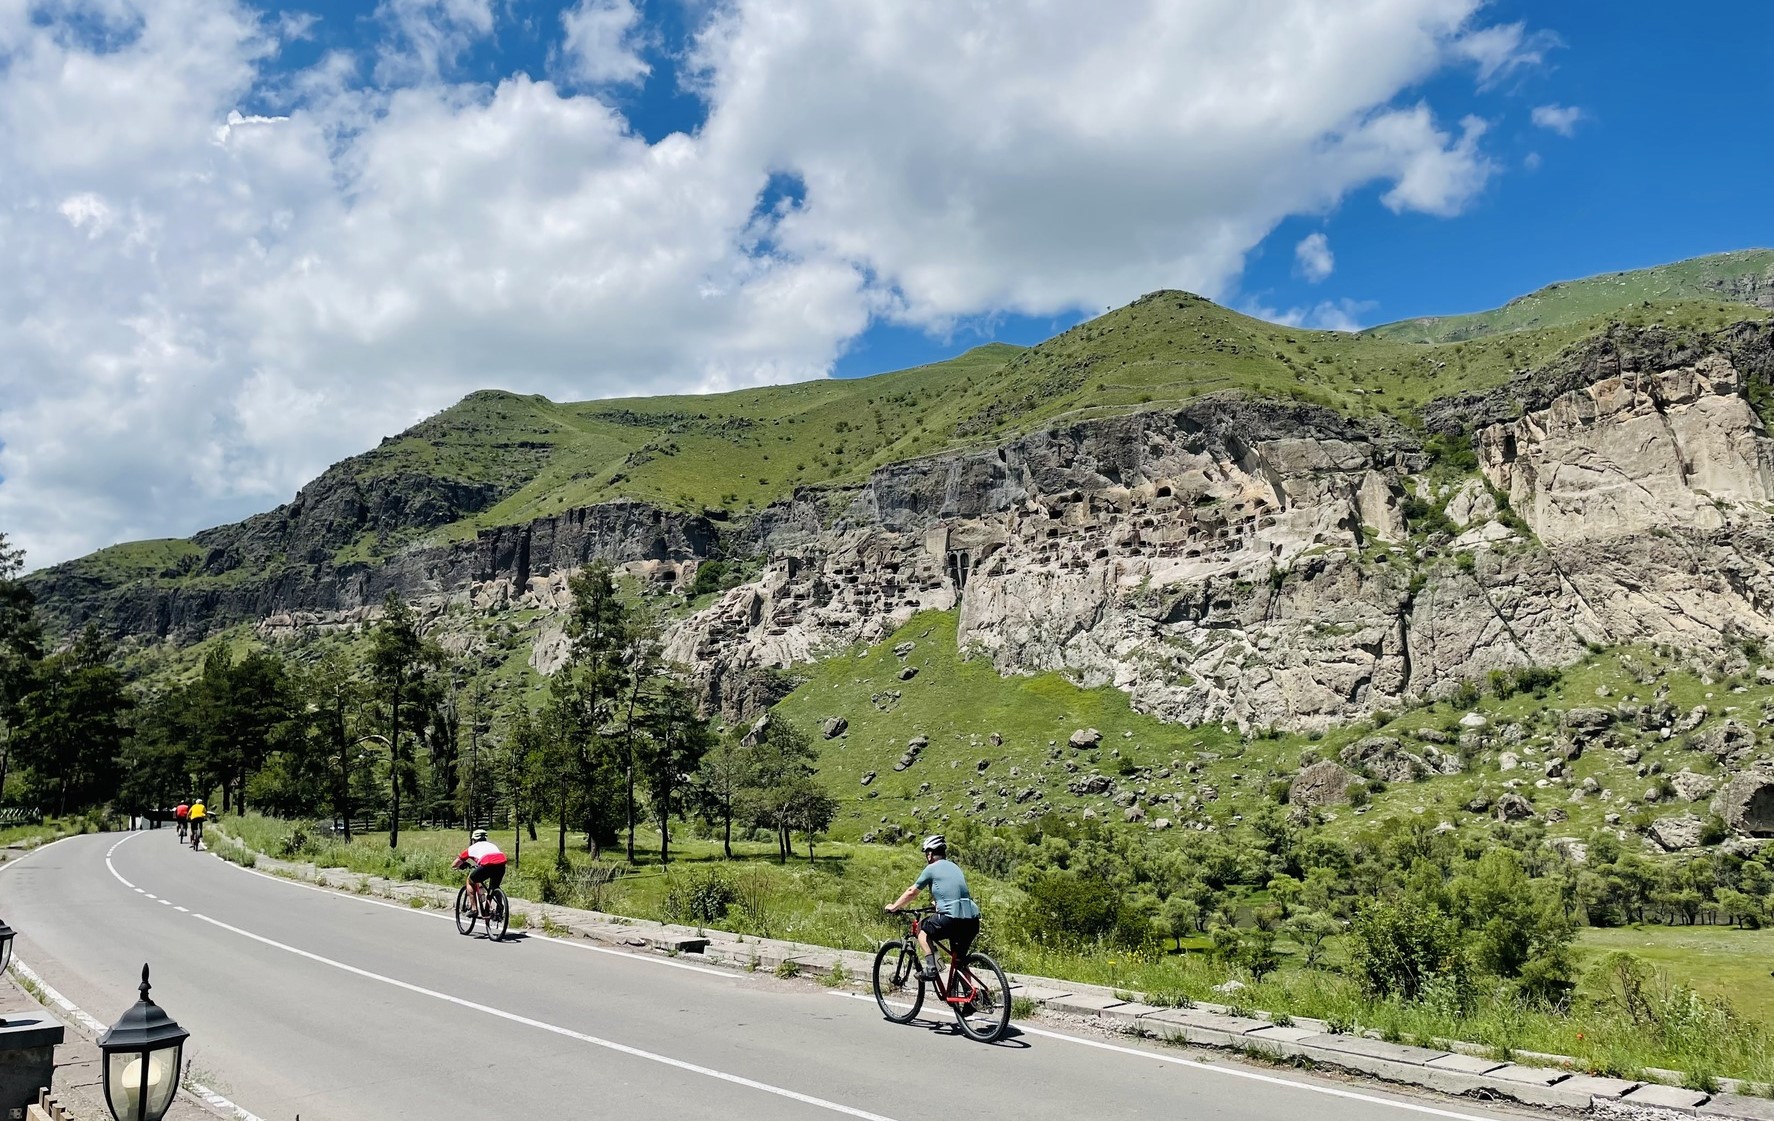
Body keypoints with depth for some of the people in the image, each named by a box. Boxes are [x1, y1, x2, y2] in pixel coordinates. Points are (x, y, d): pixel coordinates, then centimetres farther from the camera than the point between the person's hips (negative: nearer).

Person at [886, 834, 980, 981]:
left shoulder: (931, 869, 5)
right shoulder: (954, 867, 23)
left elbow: (912, 892, 11)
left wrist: (893, 907, 25)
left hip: (951, 918, -6)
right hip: (973, 920, 6)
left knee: (921, 929, 18)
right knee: (960, 959, 22)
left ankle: (931, 968, 4)